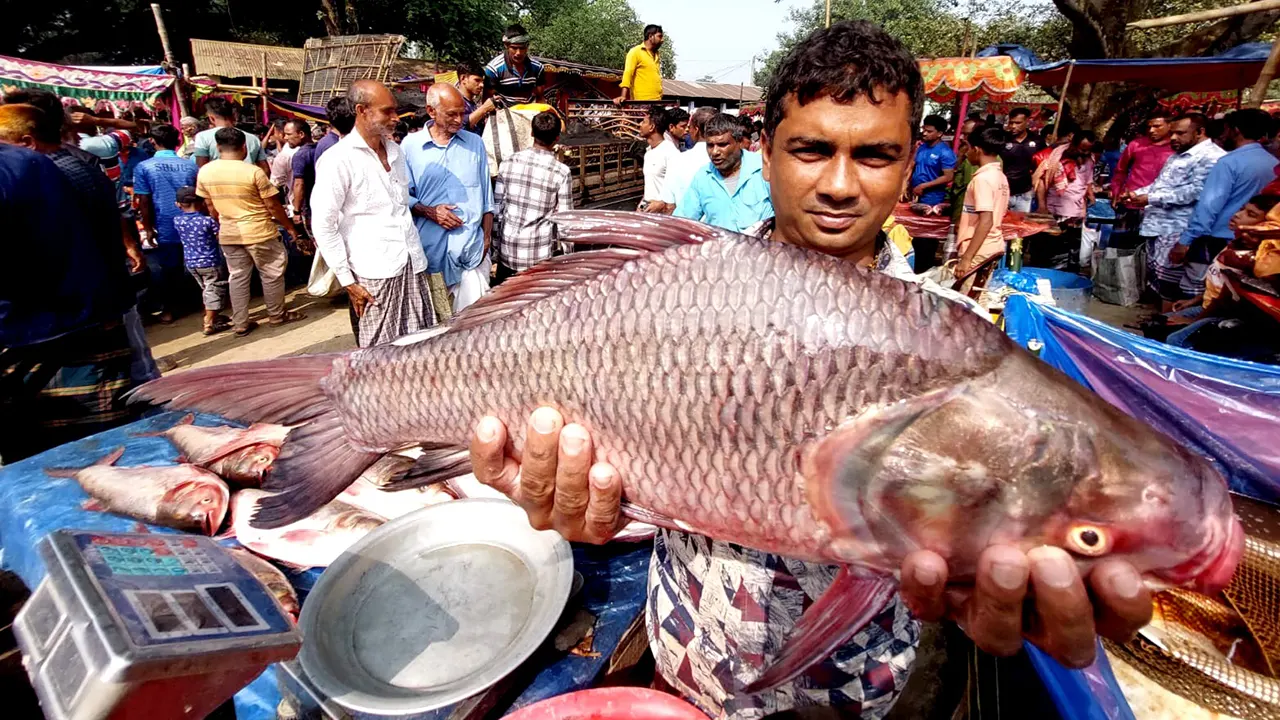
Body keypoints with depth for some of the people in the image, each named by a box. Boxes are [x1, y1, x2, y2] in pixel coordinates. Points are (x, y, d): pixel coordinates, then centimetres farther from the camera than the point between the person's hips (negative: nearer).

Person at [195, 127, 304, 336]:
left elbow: (211, 208, 9)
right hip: (259, 232, -5)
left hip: (228, 234, 5)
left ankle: (240, 323, 15)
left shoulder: (204, 172, 0)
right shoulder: (253, 172, -16)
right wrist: (289, 227, 1)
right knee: (272, 274, 11)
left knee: (238, 277, 12)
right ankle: (277, 315, 22)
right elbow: (273, 205, -11)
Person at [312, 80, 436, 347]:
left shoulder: (396, 151, 14)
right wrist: (347, 281, -9)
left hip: (412, 265, 6)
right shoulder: (338, 159, -8)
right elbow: (323, 225, -9)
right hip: (373, 274, -6)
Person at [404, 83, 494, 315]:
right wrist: (429, 212, -12)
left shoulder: (475, 143, 9)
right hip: (429, 247, -1)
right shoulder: (410, 145, 2)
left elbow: (486, 197, 10)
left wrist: (487, 237, 5)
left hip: (471, 247, 1)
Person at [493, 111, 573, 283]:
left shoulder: (509, 163, 1)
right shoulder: (561, 172, -9)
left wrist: (496, 249, 14)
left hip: (507, 252, 3)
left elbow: (496, 209, 5)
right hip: (538, 257, -3)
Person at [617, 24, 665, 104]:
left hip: (657, 101, 8)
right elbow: (627, 74, -10)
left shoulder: (656, 56, 21)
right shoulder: (635, 52, 0)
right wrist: (623, 96, -23)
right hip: (642, 102, -7)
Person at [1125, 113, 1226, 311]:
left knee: (1169, 284, -5)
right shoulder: (1178, 155, 20)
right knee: (1157, 279, 16)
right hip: (1156, 226, 10)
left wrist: (1151, 199, -21)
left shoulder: (1211, 157, -11)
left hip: (1176, 232, -10)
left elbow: (1195, 191, -21)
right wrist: (1137, 193, 10)